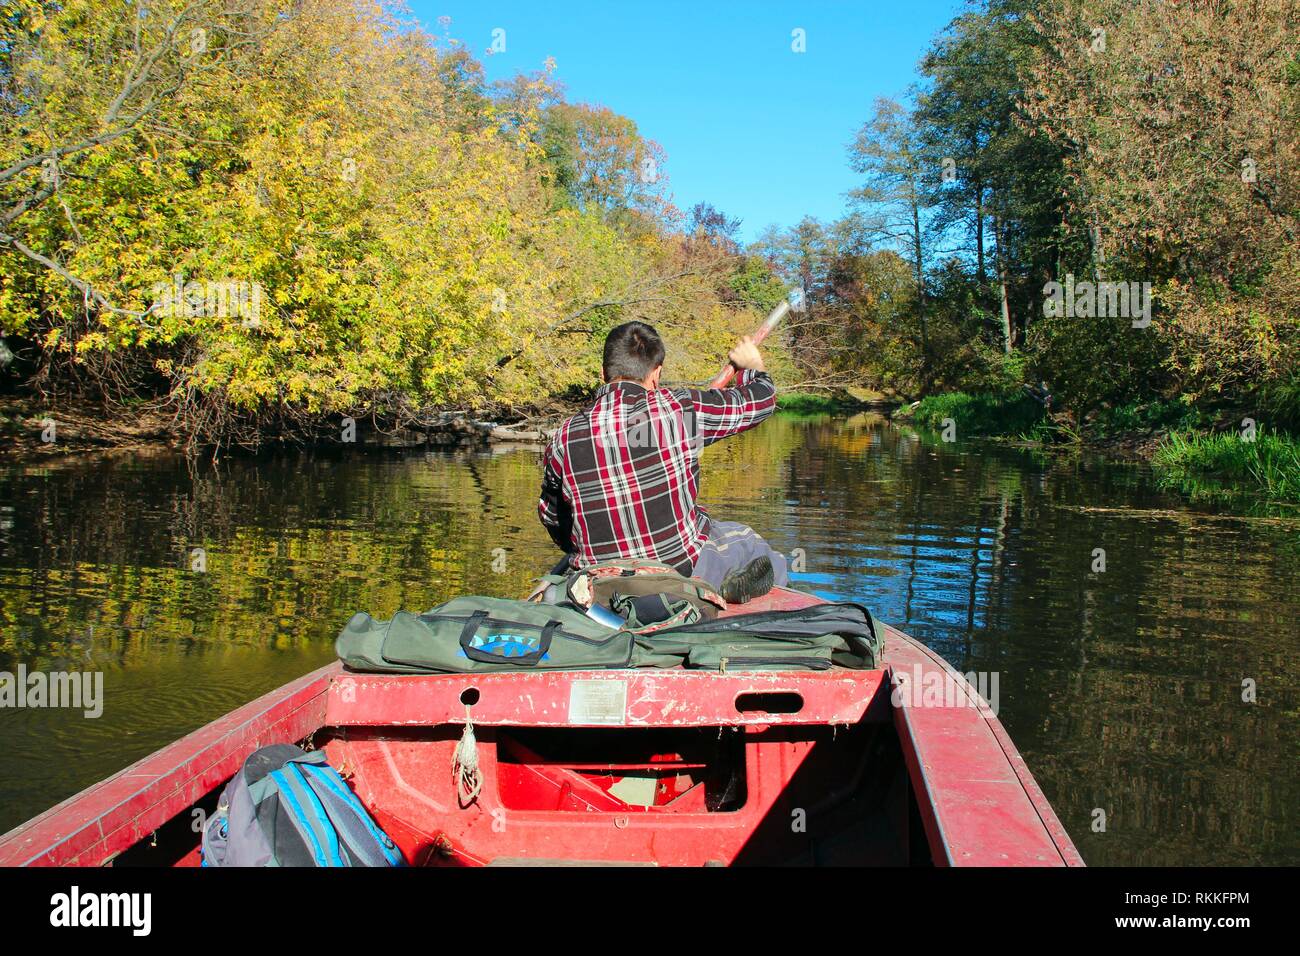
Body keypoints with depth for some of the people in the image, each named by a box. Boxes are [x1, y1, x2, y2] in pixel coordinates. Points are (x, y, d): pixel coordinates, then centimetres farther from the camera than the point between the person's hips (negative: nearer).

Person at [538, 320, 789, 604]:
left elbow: (551, 515, 11)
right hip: (684, 569, -3)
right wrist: (753, 366, 24)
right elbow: (762, 399, 0)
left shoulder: (565, 437, -6)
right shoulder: (677, 407, -15)